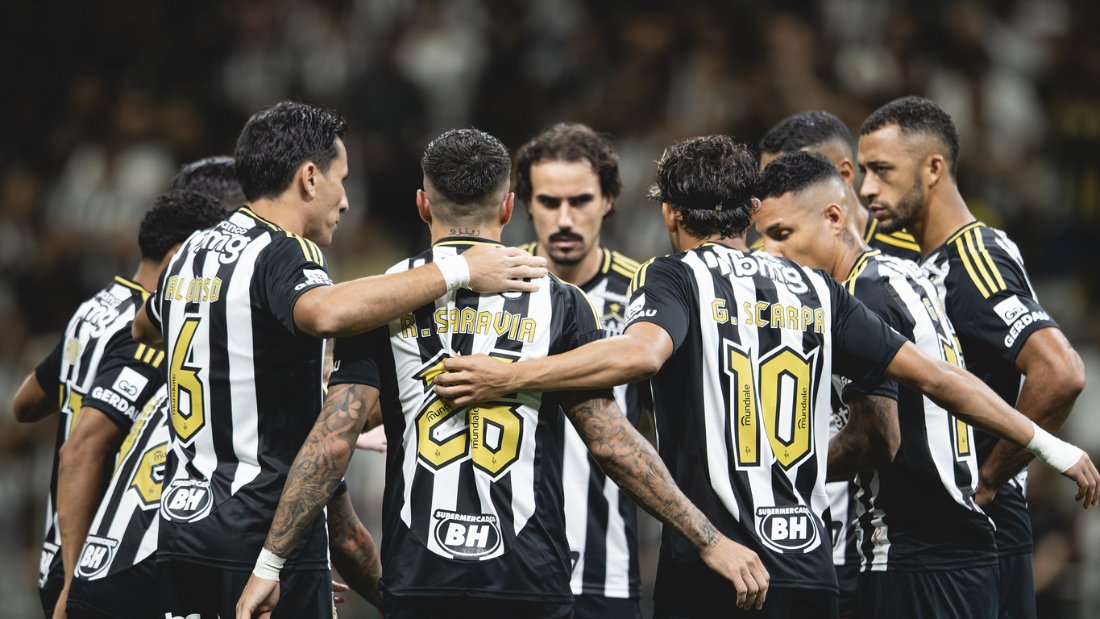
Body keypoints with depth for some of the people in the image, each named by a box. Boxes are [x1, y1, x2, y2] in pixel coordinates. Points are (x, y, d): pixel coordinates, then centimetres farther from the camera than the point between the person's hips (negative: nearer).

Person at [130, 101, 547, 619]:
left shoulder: (192, 252, 15)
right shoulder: (282, 255, -11)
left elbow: (145, 329, 38)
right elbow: (325, 312, -36)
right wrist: (456, 272, -30)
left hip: (180, 524, 8)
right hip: (265, 532, -8)